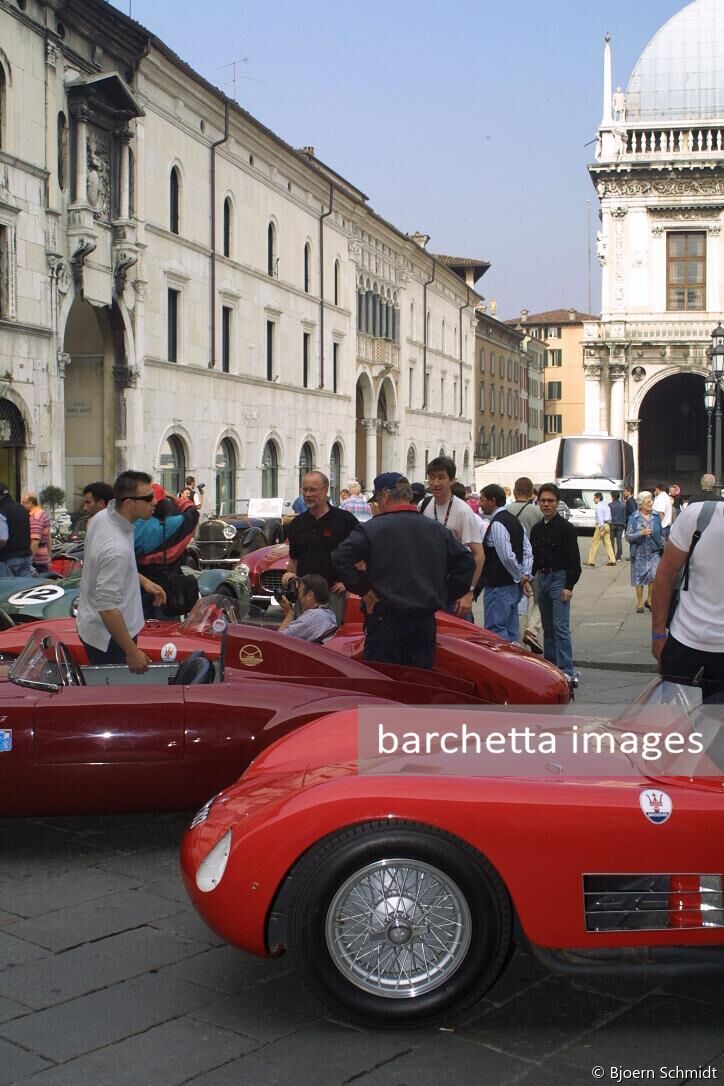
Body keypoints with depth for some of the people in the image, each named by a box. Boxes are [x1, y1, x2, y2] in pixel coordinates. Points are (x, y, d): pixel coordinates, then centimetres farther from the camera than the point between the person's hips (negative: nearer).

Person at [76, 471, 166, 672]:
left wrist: (143, 581, 9)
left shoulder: (101, 517, -5)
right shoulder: (117, 548, -33)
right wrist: (132, 653, -25)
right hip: (109, 638, -9)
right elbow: (107, 607, -31)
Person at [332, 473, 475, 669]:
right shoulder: (437, 529, 8)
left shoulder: (372, 529, -8)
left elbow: (341, 557, -18)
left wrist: (362, 589, -9)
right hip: (425, 622, 5)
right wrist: (445, 594, 12)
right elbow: (466, 561, 13)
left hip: (386, 619, -5)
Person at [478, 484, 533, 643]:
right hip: (513, 587, 10)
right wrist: (525, 577, 4)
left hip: (498, 588, -10)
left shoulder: (497, 524, -17)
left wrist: (520, 577, -9)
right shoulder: (514, 520, 13)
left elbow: (507, 557, -23)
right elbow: (528, 552, 11)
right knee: (511, 631, 15)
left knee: (496, 632, -5)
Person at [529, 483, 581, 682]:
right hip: (542, 578, 7)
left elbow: (573, 560, -12)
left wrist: (569, 586, -18)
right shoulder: (537, 528, 12)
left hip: (559, 578, -7)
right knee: (547, 627, 13)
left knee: (561, 627, -11)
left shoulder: (565, 528, -8)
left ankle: (566, 671, -11)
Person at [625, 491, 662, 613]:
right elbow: (628, 536, -4)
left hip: (654, 551, 1)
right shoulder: (634, 518, -5)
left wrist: (662, 546, 9)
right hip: (639, 552, -1)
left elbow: (661, 533, 13)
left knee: (655, 576, -11)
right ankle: (640, 603, 21)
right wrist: (641, 533, -17)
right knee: (639, 578, 6)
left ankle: (649, 600, 10)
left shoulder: (656, 515, 2)